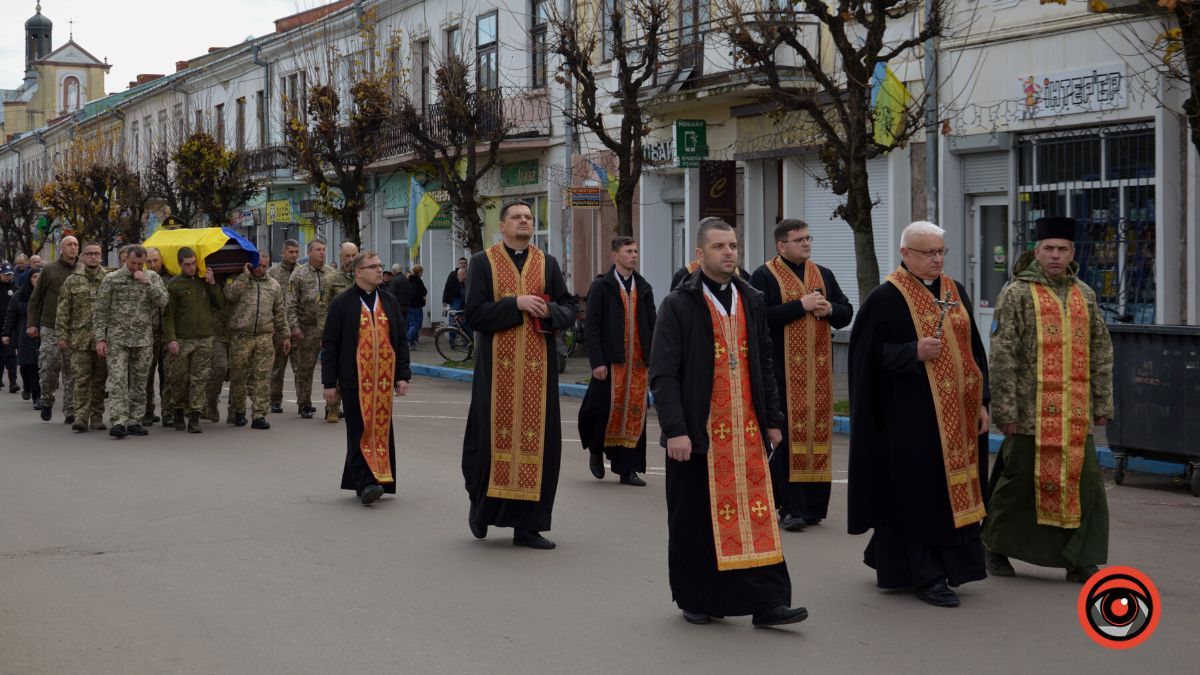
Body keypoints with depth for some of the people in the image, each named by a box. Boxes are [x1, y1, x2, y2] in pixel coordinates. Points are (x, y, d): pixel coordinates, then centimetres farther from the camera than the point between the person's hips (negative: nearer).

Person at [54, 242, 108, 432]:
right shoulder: (72, 281, 5)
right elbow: (63, 311, 4)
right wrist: (62, 335, -3)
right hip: (80, 337, -1)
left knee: (99, 379, 7)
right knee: (81, 378, -6)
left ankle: (97, 417, 14)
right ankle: (81, 416, -6)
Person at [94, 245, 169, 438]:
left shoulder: (152, 279, 7)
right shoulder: (111, 279, 1)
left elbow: (163, 301, -7)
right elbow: (100, 311, 0)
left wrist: (146, 283, -14)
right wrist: (100, 338, -6)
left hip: (143, 339, 3)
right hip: (117, 338, -3)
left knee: (139, 382, 7)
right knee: (118, 381, -11)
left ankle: (134, 421, 15)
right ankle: (118, 422, -16)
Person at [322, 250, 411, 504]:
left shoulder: (390, 302, 12)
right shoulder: (341, 304, -1)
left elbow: (401, 341, 15)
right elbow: (329, 345, -1)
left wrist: (402, 376, 7)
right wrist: (329, 382, -4)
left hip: (384, 378, 4)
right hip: (355, 379, -4)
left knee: (382, 428, 7)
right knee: (361, 430, -7)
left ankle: (381, 479, 15)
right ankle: (364, 483, -10)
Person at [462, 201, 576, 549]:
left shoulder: (547, 263, 11)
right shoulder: (483, 262, 2)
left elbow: (569, 308, 9)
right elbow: (474, 313, -7)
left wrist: (549, 310, -12)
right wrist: (516, 304, -16)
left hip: (538, 365, 3)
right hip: (497, 364, -3)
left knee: (537, 438, 0)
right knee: (493, 435, -1)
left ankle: (526, 524, 6)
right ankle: (481, 505, 24)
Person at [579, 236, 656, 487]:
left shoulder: (644, 288, 15)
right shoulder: (601, 287, 0)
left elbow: (652, 327, 16)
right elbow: (591, 327, -5)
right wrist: (597, 362, -13)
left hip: (639, 362, 4)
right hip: (610, 362, -4)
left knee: (635, 413, 2)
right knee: (605, 408, -6)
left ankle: (627, 470, 8)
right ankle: (596, 450, 24)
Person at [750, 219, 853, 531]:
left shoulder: (823, 275, 16)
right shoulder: (764, 277, -2)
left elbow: (846, 312, 17)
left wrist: (830, 309, -5)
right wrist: (800, 306, -17)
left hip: (819, 369, 6)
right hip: (784, 369, -5)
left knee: (818, 432, 4)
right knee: (788, 435, -8)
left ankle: (812, 505, 11)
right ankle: (790, 507, -5)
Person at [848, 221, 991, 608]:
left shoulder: (956, 293, 12)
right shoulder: (886, 298, -8)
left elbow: (975, 351, 15)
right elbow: (867, 356, -10)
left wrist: (981, 402, 8)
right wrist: (914, 353, -22)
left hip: (958, 413, 7)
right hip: (910, 415, -7)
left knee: (955, 488, 11)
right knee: (920, 492, -3)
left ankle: (889, 559, 26)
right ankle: (925, 575, 8)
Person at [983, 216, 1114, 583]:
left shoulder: (1084, 295, 14)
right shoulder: (1016, 294, -2)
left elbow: (1100, 353, 17)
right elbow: (1002, 356, -6)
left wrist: (1102, 402, 12)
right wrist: (1004, 409, -11)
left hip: (1075, 413, 4)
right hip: (1030, 411, -4)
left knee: (1085, 481, 0)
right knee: (1019, 479, 2)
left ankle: (1081, 560, 9)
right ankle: (996, 548, 22)